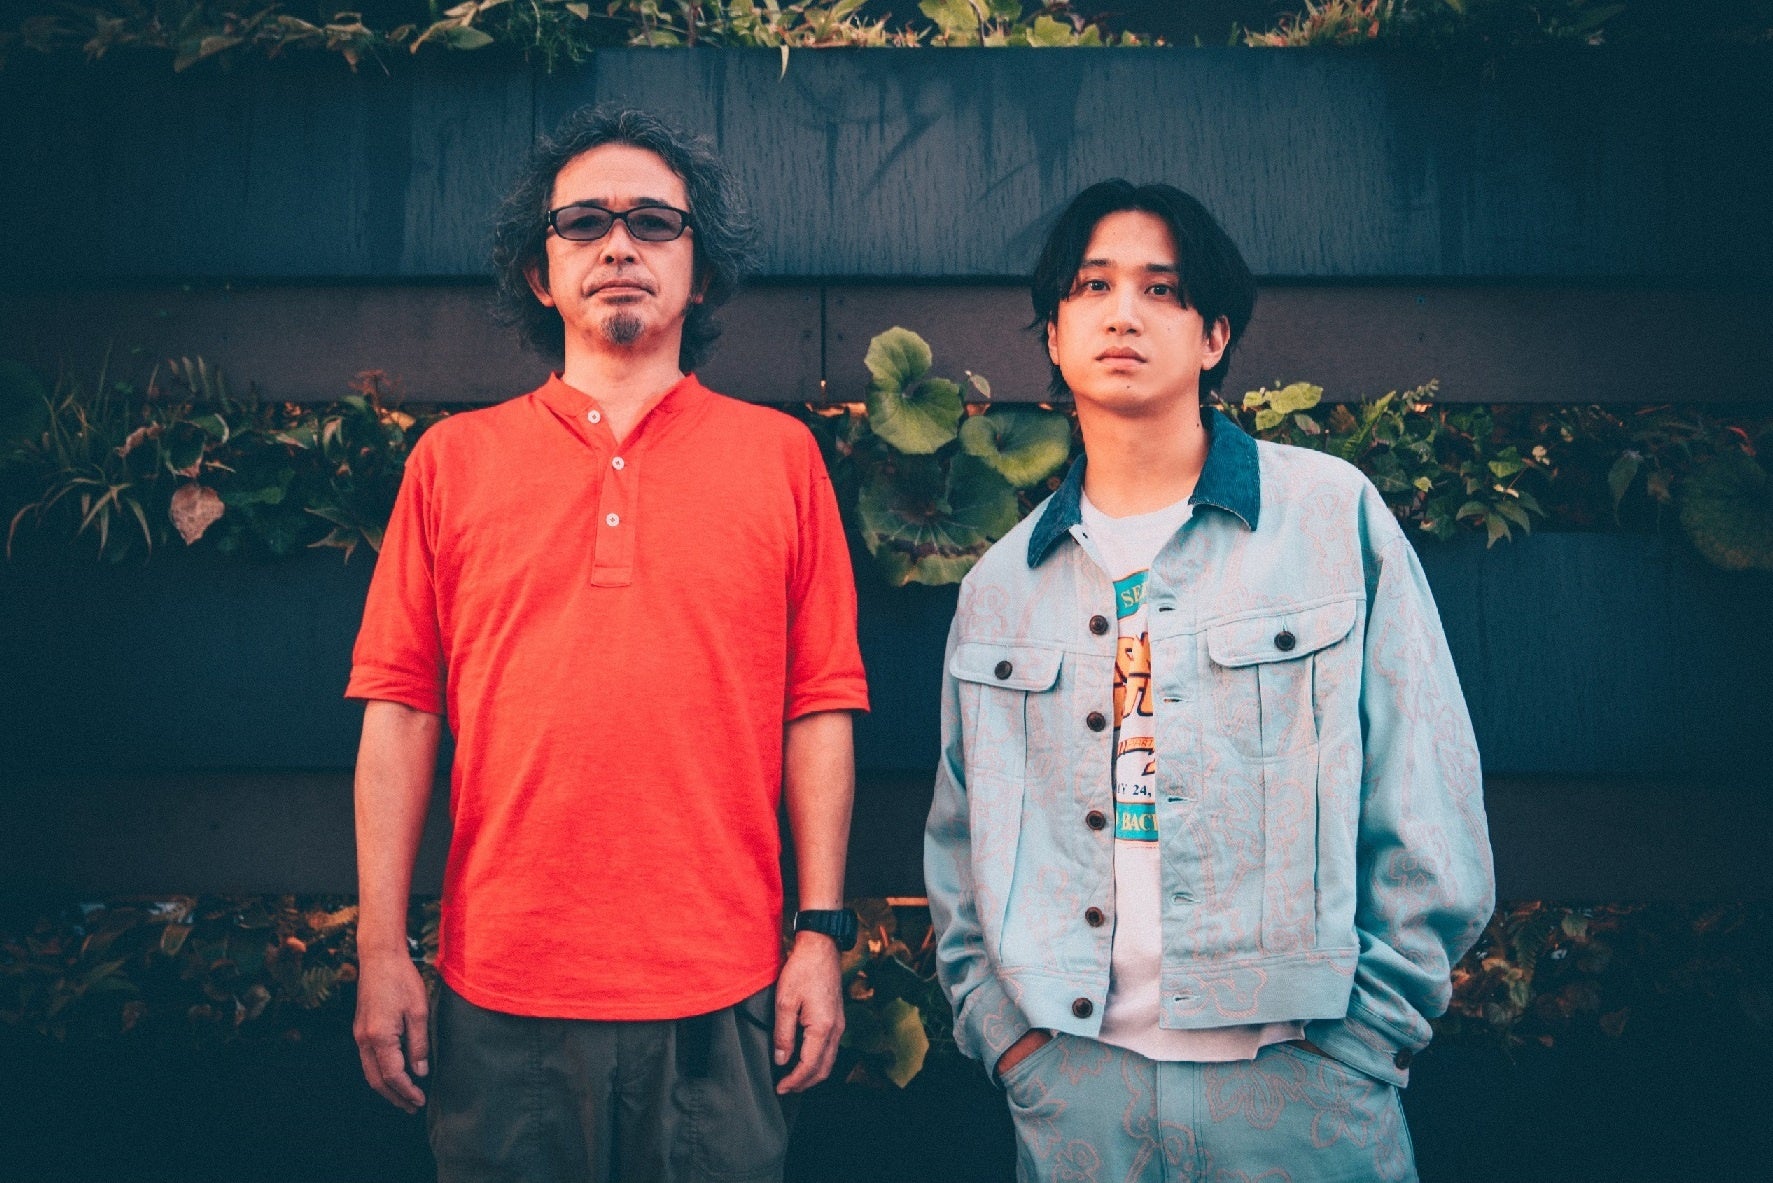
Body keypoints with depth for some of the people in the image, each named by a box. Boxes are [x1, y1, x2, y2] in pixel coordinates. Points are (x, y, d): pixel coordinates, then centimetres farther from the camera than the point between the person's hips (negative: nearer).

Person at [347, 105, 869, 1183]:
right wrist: (382, 950, 1)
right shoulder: (453, 460, 6)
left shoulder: (781, 456, 4)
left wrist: (822, 933, -1)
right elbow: (400, 708, 4)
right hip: (501, 993, 1)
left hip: (719, 998, 0)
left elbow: (821, 707, 2)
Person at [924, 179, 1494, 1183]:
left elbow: (1430, 818, -3)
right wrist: (1004, 1029, 2)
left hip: (1297, 1086, -2)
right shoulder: (1003, 583, 7)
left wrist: (1363, 1042, -6)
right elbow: (961, 849, 13)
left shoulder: (1334, 515, -2)